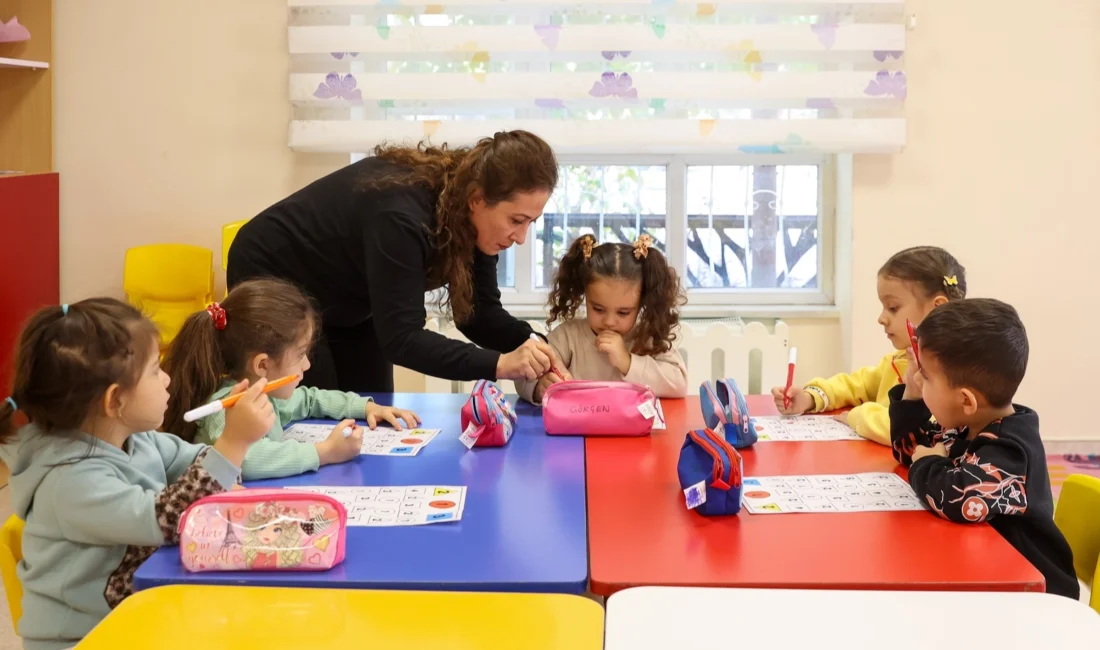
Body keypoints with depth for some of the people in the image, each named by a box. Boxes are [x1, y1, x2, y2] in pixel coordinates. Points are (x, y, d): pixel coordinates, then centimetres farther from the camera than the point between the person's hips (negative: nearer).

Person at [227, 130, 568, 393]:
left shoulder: (472, 217, -15)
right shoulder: (402, 214, -38)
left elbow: (479, 313, -10)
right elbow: (400, 338, -40)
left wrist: (532, 343, -29)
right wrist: (500, 364, -48)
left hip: (349, 303, 8)